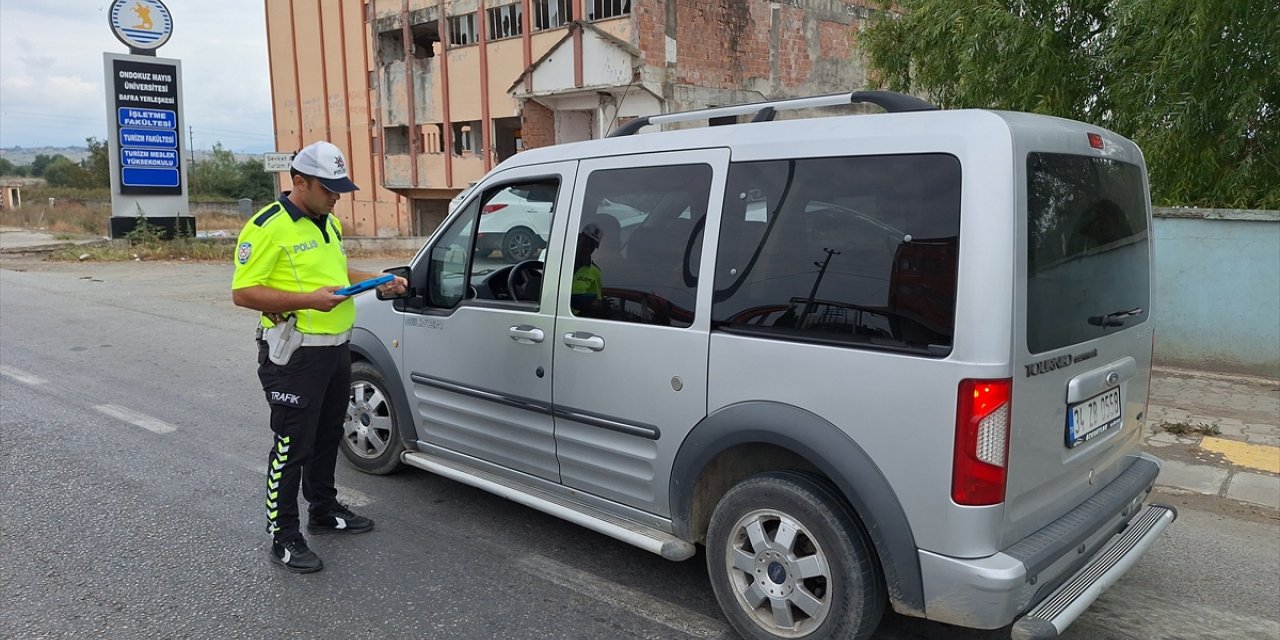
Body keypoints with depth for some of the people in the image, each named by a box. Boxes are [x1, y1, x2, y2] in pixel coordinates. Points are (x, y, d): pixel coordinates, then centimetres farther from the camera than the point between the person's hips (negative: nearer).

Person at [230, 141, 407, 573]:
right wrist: (308, 300, -27)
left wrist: (379, 282, 8)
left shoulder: (329, 222, 12)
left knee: (327, 437, 21)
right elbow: (242, 293, -18)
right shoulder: (267, 227, -15)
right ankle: (283, 539, 11)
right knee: (291, 447, -1)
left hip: (336, 347, 9)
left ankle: (324, 511, 38)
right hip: (296, 354, -9)